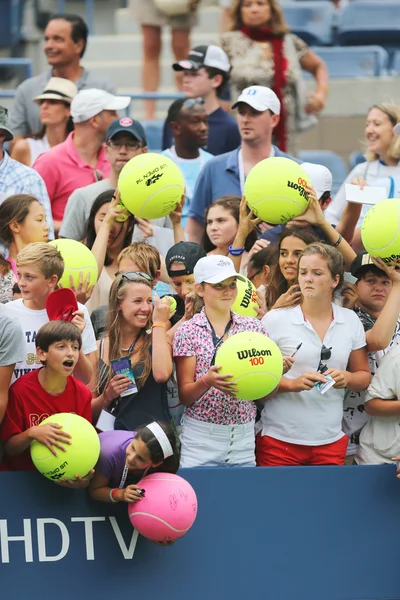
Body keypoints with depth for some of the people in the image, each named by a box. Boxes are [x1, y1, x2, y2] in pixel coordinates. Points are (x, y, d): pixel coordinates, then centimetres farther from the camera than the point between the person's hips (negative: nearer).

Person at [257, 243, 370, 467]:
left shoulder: (350, 321, 6)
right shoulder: (275, 320, -4)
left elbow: (364, 376, 14)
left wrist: (346, 378, -8)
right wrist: (293, 383, -19)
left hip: (330, 441, 3)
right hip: (279, 439, -3)